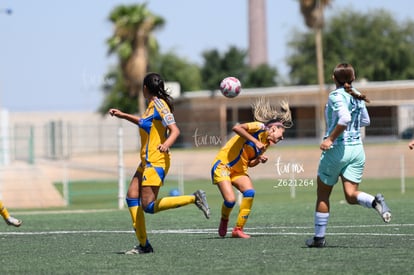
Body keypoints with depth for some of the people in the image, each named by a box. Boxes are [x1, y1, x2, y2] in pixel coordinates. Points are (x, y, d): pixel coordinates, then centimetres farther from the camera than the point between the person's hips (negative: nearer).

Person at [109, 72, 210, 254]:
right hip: (147, 161, 10)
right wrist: (123, 116, 39)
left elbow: (175, 130, -22)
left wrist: (166, 144, -40)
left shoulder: (159, 105, -12)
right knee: (132, 197, 3)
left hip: (156, 162, -10)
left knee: (149, 206, -15)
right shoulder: (152, 105, 15)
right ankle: (143, 244, 5)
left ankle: (194, 198, -11)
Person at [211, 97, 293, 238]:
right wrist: (255, 141, -28)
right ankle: (224, 221, 14)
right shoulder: (259, 128, -12)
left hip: (238, 171, 8)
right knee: (230, 199, -20)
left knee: (249, 192, -19)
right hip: (222, 165, -8)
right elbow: (236, 128, -28)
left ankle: (238, 229, -10)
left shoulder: (266, 144, 11)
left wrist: (259, 160, -5)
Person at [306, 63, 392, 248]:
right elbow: (366, 121, 21)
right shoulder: (357, 96, 10)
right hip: (357, 148, 6)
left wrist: (330, 139, -22)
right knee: (351, 195, -2)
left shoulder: (336, 96, -11)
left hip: (337, 149, -6)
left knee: (322, 195, 9)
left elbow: (345, 118, -27)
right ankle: (376, 201, -32)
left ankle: (319, 237, 13)